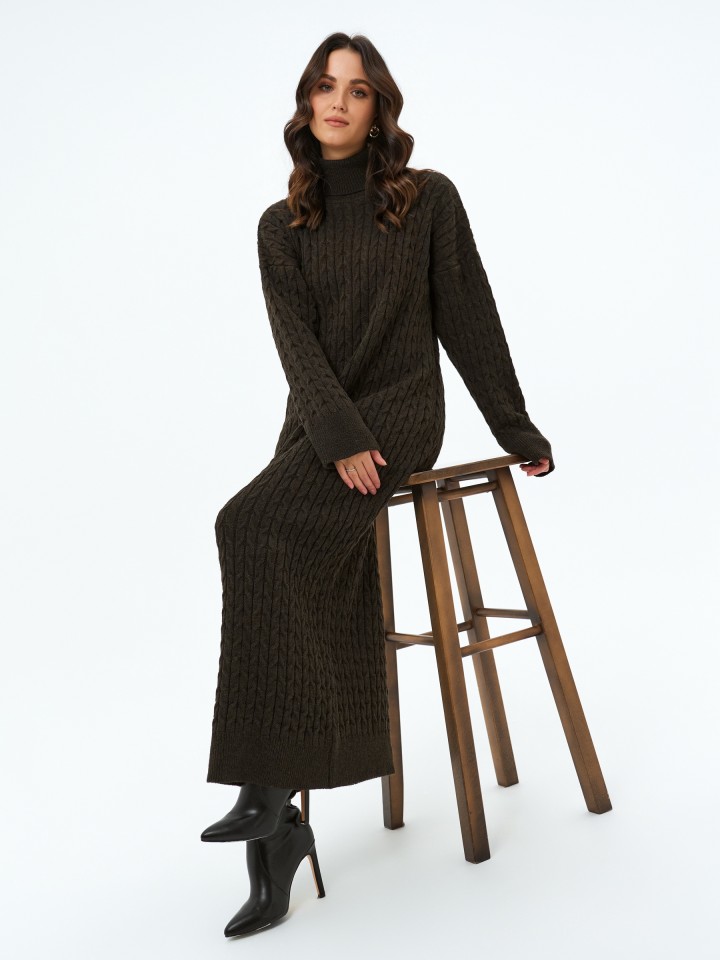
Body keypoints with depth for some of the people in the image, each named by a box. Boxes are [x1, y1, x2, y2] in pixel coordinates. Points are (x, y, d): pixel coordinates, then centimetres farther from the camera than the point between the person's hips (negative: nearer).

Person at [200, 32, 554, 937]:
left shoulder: (429, 200, 4)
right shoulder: (281, 226, 11)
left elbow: (468, 320, 4)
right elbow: (296, 342, -2)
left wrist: (517, 430, 6)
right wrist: (340, 438, -17)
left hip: (401, 411, -4)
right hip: (317, 427, 4)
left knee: (256, 524, -28)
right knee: (306, 592, -13)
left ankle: (269, 788, -20)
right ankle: (278, 829, -7)